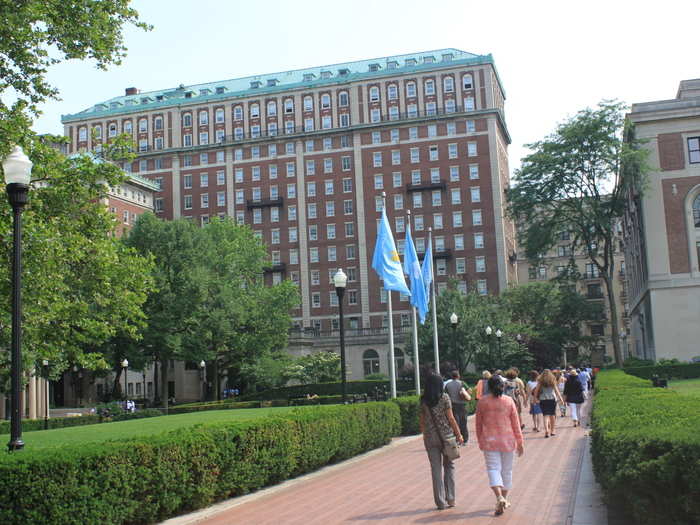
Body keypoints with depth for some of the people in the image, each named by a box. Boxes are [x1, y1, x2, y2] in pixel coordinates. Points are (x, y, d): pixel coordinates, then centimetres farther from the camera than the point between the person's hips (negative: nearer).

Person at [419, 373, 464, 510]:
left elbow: (422, 421, 5)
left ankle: (441, 502, 8)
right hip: (446, 435, -2)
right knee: (449, 466, 14)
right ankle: (450, 499, 12)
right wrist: (458, 434, 1)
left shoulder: (423, 400, 1)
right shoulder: (444, 397, -8)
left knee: (436, 469, 7)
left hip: (430, 437, 2)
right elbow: (450, 418, -8)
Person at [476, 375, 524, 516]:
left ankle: (499, 497, -23)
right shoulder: (509, 401, -2)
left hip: (489, 441, -1)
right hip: (507, 440, 1)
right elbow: (516, 423, 1)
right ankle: (505, 499, 24)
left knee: (493, 468, -2)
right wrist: (519, 442, 10)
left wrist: (480, 441, 17)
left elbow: (478, 424, 3)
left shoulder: (482, 402, -3)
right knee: (507, 469, 15)